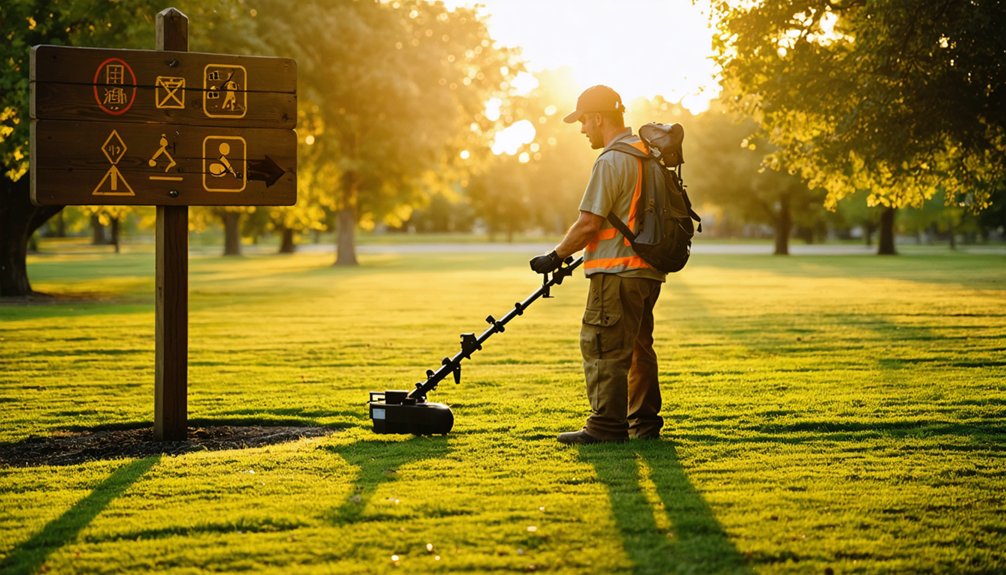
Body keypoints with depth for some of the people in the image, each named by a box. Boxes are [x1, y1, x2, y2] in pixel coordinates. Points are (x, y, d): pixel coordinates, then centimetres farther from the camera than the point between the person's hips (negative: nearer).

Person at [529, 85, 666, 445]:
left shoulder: (612, 161, -15)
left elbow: (589, 224, -18)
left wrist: (556, 257, -6)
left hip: (618, 273, -10)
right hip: (649, 270, 10)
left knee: (603, 348, -5)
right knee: (638, 346, 16)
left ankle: (607, 425, -4)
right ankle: (644, 422, 21)